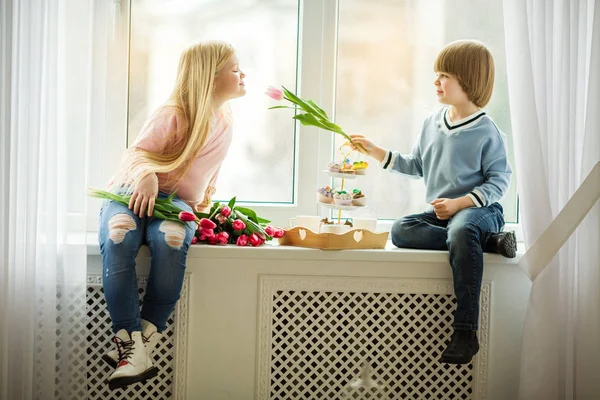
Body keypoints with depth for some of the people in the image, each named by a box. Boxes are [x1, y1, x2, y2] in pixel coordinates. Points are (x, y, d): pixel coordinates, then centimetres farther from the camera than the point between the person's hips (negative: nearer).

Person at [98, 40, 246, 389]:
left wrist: (203, 208, 20)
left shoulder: (225, 121, 11)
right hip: (133, 192, -3)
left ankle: (146, 339, -31)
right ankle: (131, 345, -38)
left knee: (171, 238, -37)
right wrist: (146, 175, -33)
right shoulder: (173, 115, -10)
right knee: (119, 236, -39)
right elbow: (137, 153, -11)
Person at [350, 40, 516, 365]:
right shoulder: (432, 123, 12)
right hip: (440, 212, 7)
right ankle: (488, 241, -22)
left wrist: (459, 203, -19)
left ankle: (465, 331, -39)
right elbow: (416, 166, 22)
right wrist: (375, 152, 14)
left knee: (461, 231, -40)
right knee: (401, 230, -22)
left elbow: (499, 181, -7)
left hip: (478, 209, -6)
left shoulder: (487, 133, -7)